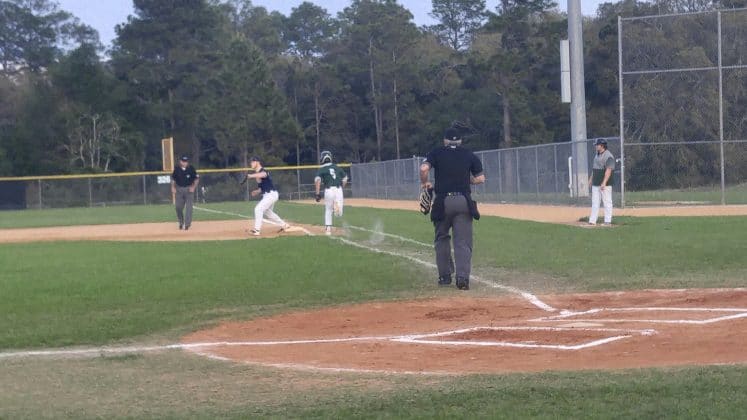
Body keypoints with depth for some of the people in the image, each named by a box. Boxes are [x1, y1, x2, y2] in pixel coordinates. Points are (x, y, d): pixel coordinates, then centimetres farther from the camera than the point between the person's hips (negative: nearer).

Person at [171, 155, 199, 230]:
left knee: (189, 207, -6)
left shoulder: (191, 168, -7)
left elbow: (196, 179, 1)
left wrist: (193, 187, -10)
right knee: (178, 207, 2)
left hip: (189, 189, -2)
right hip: (179, 189, 2)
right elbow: (173, 179, 10)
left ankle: (187, 224, -3)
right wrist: (173, 187, -2)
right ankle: (181, 223, 21)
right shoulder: (176, 169, -2)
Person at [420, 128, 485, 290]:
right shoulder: (469, 155, 11)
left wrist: (425, 183, 7)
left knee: (441, 238, 17)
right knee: (463, 241, 0)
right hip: (464, 201, 1)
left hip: (443, 202, -1)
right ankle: (463, 277, -14)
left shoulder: (437, 153, 6)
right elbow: (480, 178, 10)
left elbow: (424, 168, -10)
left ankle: (445, 275, 18)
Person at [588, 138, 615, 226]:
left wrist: (604, 183, -28)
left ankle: (607, 221, 0)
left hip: (605, 184, -9)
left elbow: (608, 170, -21)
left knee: (607, 202, -3)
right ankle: (592, 221, 10)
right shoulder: (597, 155, 15)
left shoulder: (608, 156, -14)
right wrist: (591, 179, 23)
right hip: (595, 183, 9)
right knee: (594, 202, 8)